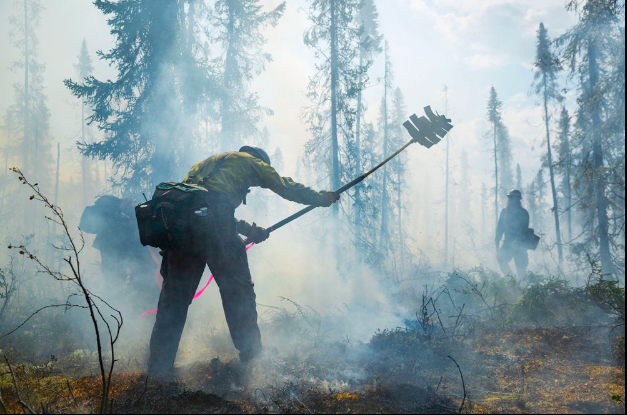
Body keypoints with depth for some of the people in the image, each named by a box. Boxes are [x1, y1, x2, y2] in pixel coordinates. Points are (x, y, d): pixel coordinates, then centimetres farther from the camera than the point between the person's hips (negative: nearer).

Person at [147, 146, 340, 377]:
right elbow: (286, 188, 24)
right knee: (238, 289, 2)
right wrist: (323, 198, 37)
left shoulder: (207, 164, 39)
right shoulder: (250, 161, 22)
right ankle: (252, 359, 0)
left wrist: (247, 229, 34)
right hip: (212, 213, -6)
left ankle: (158, 370, 8)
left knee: (175, 292, 9)